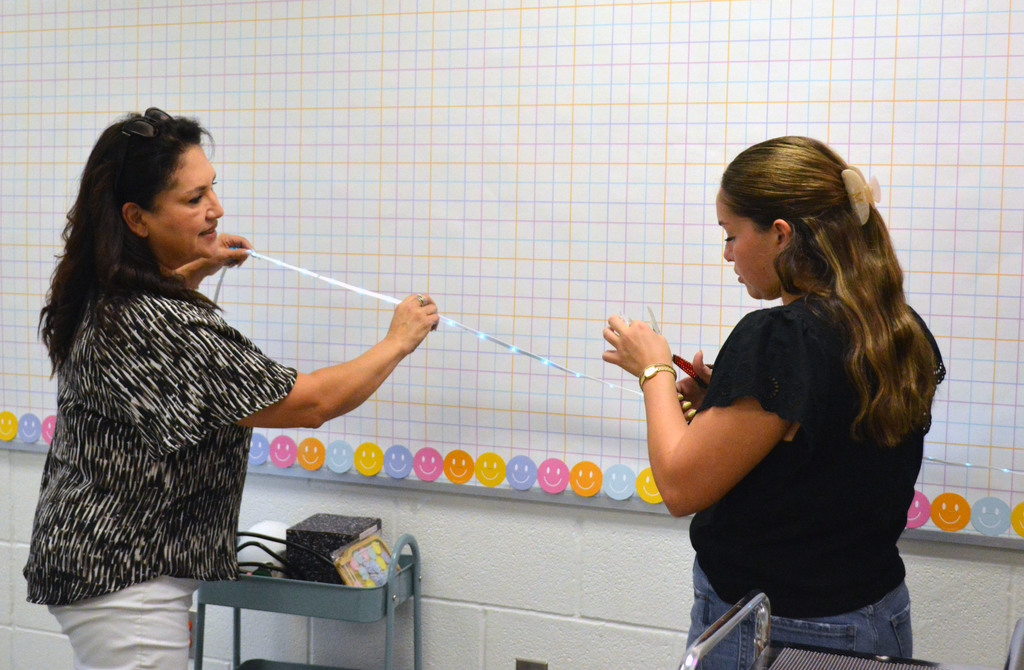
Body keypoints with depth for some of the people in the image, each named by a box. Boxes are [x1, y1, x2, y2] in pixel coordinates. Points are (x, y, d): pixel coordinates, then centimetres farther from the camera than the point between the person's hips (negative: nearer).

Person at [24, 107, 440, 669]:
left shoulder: (99, 295, 1)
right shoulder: (164, 328, -29)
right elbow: (310, 403, -25)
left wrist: (192, 270, 15)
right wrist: (397, 342, -9)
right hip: (124, 579, -10)